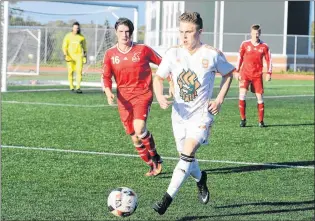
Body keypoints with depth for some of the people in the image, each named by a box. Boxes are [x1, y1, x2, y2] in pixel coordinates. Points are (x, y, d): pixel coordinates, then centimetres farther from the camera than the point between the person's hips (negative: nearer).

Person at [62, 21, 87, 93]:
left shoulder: (81, 37, 8)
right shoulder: (68, 36, 4)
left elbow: (84, 47, 15)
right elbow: (64, 46, 3)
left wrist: (85, 56, 10)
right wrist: (65, 55, -8)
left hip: (79, 56, 0)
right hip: (70, 56, 0)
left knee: (79, 71, -13)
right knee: (70, 71, 1)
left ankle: (78, 87, -16)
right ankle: (71, 87, 12)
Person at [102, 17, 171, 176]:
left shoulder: (143, 50, -4)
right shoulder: (110, 54, 2)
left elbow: (162, 63, 5)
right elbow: (106, 77, 4)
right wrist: (108, 92, -14)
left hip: (143, 94, -4)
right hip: (124, 98, 4)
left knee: (139, 129, -24)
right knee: (134, 137, 6)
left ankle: (155, 157, 0)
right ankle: (152, 166, 22)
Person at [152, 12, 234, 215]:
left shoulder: (212, 55, -10)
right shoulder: (173, 53, -5)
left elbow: (228, 74, 6)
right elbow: (158, 77, 4)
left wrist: (220, 99, -5)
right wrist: (159, 96, -17)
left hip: (202, 114, -4)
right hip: (179, 113, 4)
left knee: (187, 154, -21)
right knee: (186, 157, 15)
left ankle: (167, 199, -22)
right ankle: (200, 178, 48)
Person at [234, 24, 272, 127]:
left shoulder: (264, 46, 0)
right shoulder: (245, 44, 1)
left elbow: (268, 60, 7)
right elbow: (240, 57, 10)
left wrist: (269, 73, -2)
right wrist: (237, 71, 8)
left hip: (257, 75, 0)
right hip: (245, 73, 0)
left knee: (259, 96, 0)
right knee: (242, 94, -14)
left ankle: (261, 121, 10)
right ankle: (243, 119, -4)